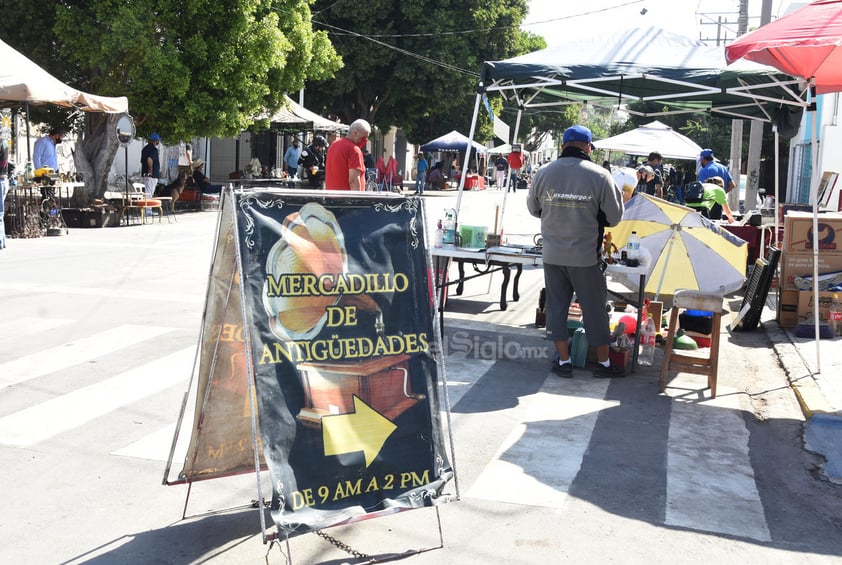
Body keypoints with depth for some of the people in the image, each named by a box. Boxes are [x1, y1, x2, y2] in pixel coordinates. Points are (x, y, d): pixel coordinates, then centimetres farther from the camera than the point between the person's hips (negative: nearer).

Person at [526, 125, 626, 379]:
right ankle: (603, 363, 22)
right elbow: (614, 217, -4)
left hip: (552, 255, 2)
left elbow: (533, 209, 11)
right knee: (594, 308, 10)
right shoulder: (599, 176, -11)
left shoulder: (543, 174, -3)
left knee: (556, 306, 12)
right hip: (586, 256, -2)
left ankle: (564, 361, 19)